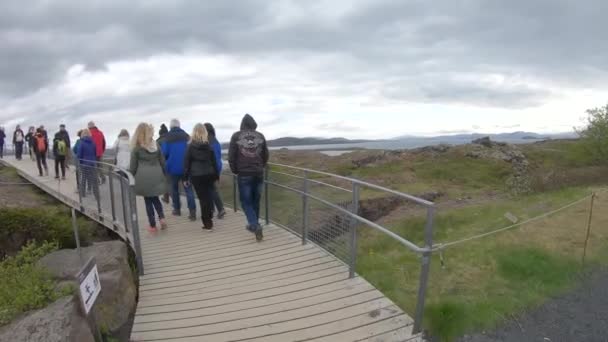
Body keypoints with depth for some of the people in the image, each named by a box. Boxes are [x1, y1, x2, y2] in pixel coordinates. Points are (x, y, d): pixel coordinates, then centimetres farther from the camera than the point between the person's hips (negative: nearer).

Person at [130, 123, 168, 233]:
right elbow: (162, 162, 11)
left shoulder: (137, 148, -2)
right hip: (157, 175, 3)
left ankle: (153, 226, 11)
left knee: (148, 201, 7)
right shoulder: (156, 145, 8)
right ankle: (162, 217, 0)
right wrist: (163, 174, 20)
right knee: (155, 198, 20)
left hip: (144, 177, -3)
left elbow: (133, 166, -1)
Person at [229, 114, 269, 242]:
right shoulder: (260, 136, 5)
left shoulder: (236, 136, -2)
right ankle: (253, 225, 27)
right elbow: (266, 155, 11)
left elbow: (231, 156, -2)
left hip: (244, 174, -3)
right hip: (259, 174, 3)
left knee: (246, 202, 5)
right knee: (255, 201, 15)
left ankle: (256, 226, -12)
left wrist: (235, 171, 13)